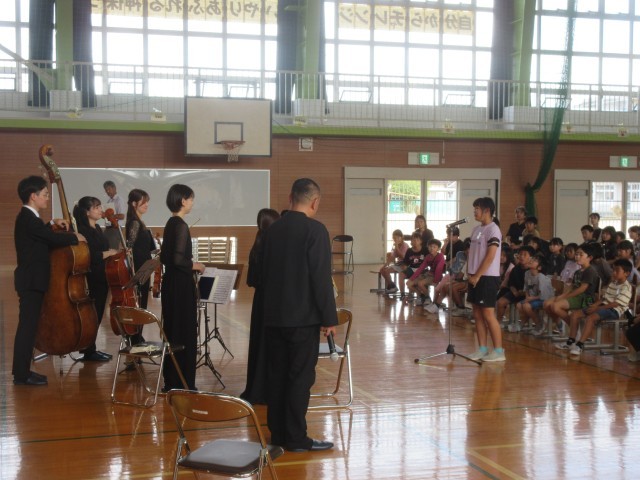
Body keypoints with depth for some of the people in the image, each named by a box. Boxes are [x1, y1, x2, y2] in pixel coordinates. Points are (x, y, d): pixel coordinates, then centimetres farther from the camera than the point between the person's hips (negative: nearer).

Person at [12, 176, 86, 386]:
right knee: (27, 326, -6)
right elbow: (55, 239, -23)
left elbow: (44, 235, 31)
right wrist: (75, 238, -6)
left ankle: (22, 370, 19)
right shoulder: (27, 218, -18)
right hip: (31, 281, -10)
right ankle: (21, 374, -2)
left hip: (31, 280, 10)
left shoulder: (28, 217, 13)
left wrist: (53, 223, 16)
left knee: (28, 326, 13)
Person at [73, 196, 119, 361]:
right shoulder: (82, 230, -14)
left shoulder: (97, 228, 15)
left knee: (97, 315, 13)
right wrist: (108, 253, -15)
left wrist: (117, 252, 7)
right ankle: (89, 352, 6)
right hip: (91, 279, -9)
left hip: (101, 278, 9)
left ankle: (90, 349, 22)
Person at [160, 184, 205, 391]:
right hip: (181, 285, -10)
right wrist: (194, 265, -9)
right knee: (185, 333, -2)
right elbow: (178, 260, -25)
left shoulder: (170, 224, 11)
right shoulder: (181, 225, -17)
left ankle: (171, 381, 24)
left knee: (172, 331, 15)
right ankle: (182, 384, 5)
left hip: (170, 283, 10)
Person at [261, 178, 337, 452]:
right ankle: (296, 438, 4)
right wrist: (329, 318, -10)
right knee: (300, 377, 0)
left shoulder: (273, 229, 7)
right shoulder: (315, 230, -13)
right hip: (303, 316, -6)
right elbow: (321, 278, -16)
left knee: (277, 376, 11)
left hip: (274, 315, 6)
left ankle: (277, 434, 18)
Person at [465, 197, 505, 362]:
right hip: (475, 277, 8)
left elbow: (490, 257, -17)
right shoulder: (476, 229, 14)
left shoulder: (493, 230, -12)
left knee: (488, 314, -7)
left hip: (488, 277, -8)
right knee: (477, 314, 8)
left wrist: (477, 276, -16)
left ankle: (499, 351, 0)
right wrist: (470, 274, 9)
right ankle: (482, 349, 15)